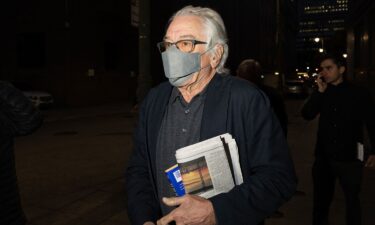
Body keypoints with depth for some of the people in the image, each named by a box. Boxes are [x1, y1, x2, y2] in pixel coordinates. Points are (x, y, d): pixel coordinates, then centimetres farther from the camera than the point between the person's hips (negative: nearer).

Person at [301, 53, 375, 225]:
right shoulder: (322, 92, 5)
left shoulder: (359, 94, -5)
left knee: (352, 200, 12)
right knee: (321, 199, 15)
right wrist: (320, 91, -16)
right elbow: (307, 115, -8)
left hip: (349, 157, -3)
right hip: (324, 156, 3)